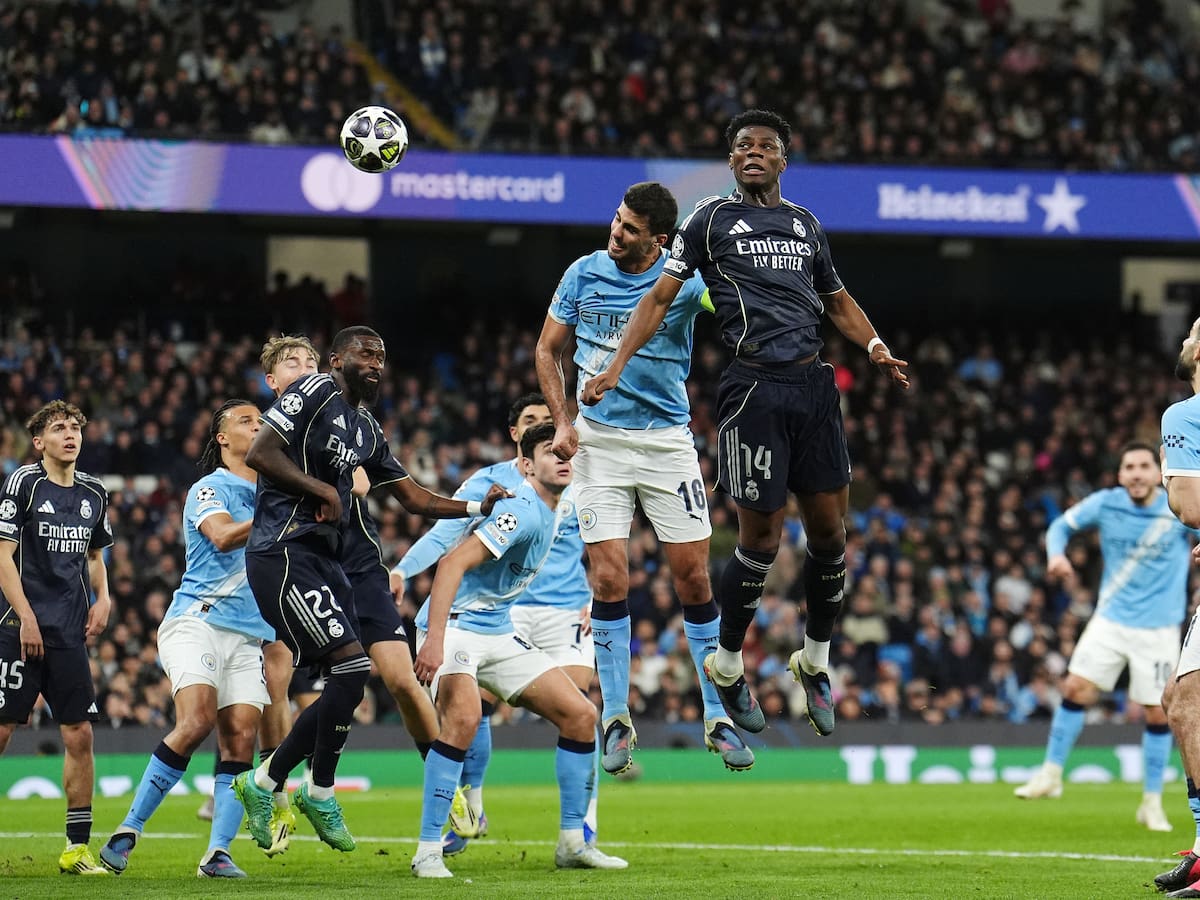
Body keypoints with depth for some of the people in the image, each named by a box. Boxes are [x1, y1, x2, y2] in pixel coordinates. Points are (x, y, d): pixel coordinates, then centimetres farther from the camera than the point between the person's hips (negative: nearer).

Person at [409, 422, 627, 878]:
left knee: (580, 714, 3)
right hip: (456, 627, -10)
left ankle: (572, 843, 11)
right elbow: (453, 563, -31)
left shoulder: (555, 511, 9)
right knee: (464, 716, -34)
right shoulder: (524, 511, -21)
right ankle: (428, 852, -27)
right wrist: (434, 639, -40)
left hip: (499, 634, 10)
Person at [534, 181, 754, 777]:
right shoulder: (584, 274, 1)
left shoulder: (685, 278, -5)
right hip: (599, 441, 1)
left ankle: (718, 716, 9)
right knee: (609, 580, -5)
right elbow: (548, 350, 11)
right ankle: (616, 719, 5)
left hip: (667, 440, -1)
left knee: (693, 579, -2)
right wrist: (562, 422, 1)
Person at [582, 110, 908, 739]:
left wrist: (874, 346, 10)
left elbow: (837, 300, 29)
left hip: (814, 384, 5)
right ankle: (726, 666, 16)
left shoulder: (806, 224, 18)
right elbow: (660, 296, 2)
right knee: (761, 539, -4)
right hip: (754, 387, -5)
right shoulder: (710, 220, 5)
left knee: (829, 530, 4)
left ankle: (815, 662, 22)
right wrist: (615, 366, -9)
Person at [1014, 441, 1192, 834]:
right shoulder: (1105, 504, -5)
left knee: (1158, 713, 0)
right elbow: (1061, 525, 7)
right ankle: (1051, 774, 7)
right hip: (1111, 620, 1)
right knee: (1076, 688, -9)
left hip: (1159, 628, -1)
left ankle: (1152, 803, 13)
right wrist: (1056, 554, -14)